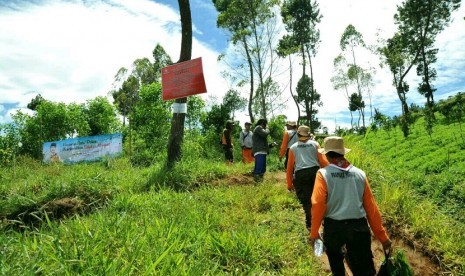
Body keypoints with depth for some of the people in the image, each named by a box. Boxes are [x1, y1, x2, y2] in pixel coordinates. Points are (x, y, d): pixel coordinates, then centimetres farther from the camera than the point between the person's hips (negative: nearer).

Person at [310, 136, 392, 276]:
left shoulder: (323, 174, -7)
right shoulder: (360, 174, 3)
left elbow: (318, 205, -12)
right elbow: (371, 207, 5)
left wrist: (314, 233, -2)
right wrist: (382, 236, 12)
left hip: (333, 227, -1)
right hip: (358, 227, 2)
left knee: (335, 258, 27)